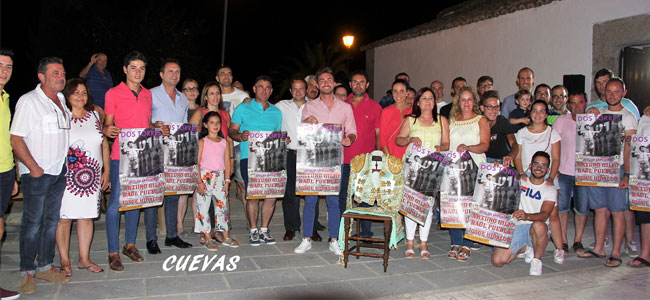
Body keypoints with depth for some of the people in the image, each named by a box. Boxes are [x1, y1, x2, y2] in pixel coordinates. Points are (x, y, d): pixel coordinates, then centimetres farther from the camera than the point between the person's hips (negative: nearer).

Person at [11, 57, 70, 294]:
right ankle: (27, 272, 11)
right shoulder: (29, 101, -9)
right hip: (36, 174, -6)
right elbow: (16, 139, -13)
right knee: (32, 223, -1)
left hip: (59, 171, 6)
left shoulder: (61, 100, 11)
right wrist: (33, 167, -16)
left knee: (51, 221, 11)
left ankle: (45, 267, 22)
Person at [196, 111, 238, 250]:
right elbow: (197, 163, -6)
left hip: (220, 177, 3)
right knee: (203, 207, 0)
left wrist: (227, 181, 1)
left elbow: (227, 163, 8)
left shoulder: (224, 142, 9)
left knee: (222, 206, 8)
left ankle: (226, 237, 17)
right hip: (205, 176, -3)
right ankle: (208, 239, 9)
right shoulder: (202, 142, -1)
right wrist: (199, 182, -13)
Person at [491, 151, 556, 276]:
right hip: (515, 227, 3)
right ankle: (525, 249, 16)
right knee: (497, 261, -16)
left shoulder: (550, 190, 2)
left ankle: (537, 259, -11)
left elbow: (544, 215, -14)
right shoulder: (520, 181, 10)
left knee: (538, 225, -40)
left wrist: (527, 216, -36)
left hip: (536, 231, -3)